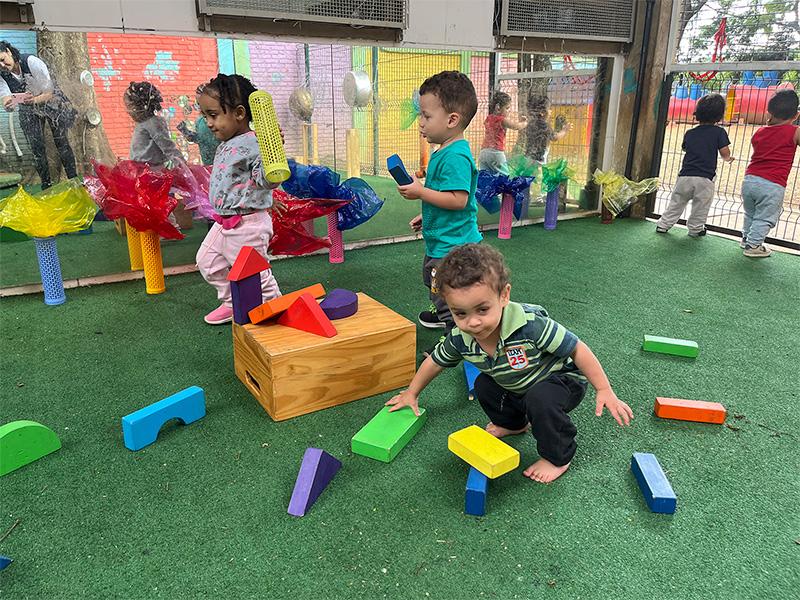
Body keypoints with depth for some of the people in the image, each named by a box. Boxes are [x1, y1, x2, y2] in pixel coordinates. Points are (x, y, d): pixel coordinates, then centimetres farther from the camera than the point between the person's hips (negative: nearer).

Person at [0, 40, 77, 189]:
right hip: (29, 110, 4)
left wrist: (34, 100, -46)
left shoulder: (32, 62, -28)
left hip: (50, 102, -4)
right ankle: (46, 184, 10)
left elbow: (49, 93, -27)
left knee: (61, 141, -3)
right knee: (36, 147, 1)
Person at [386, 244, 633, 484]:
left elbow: (577, 349, -28)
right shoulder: (460, 339, -23)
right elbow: (435, 361, -1)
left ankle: (559, 457, -4)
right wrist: (411, 393, 11)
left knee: (540, 400, -32)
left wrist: (604, 391, -23)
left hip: (562, 379, -6)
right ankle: (513, 423, 34)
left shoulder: (530, 325, -40)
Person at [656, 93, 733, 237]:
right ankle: (695, 229, 22)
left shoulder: (689, 133, 9)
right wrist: (728, 159, 16)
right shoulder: (719, 132, -3)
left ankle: (663, 225, 17)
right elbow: (725, 153, -6)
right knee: (700, 207, 12)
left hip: (685, 176, 3)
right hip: (705, 178, -3)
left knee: (676, 203, 15)